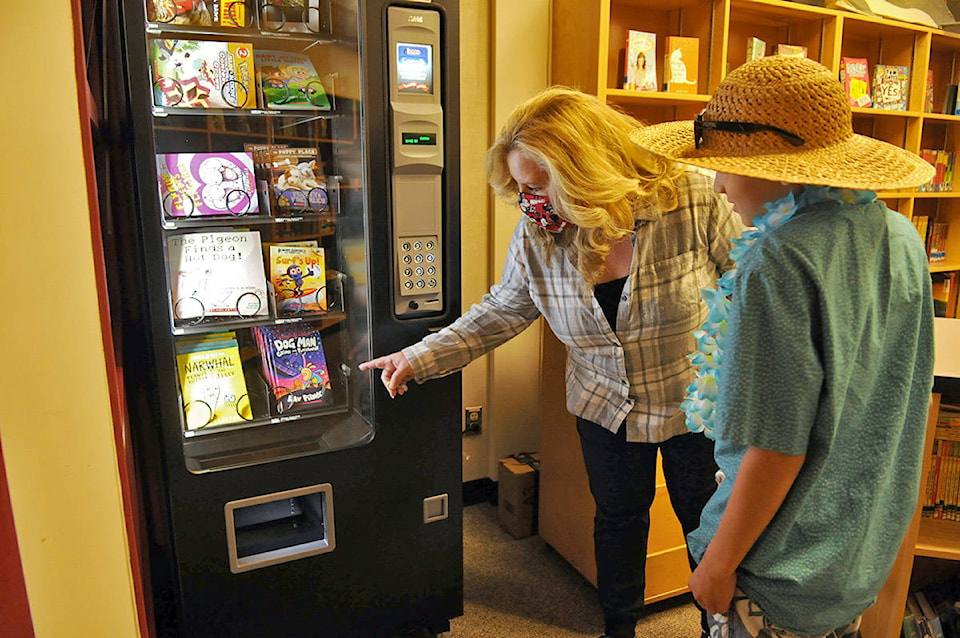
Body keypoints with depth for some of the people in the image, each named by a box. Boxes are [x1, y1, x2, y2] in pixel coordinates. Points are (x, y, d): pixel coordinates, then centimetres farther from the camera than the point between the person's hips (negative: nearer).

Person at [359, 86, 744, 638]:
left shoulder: (696, 201, -24)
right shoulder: (538, 237, -14)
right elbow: (501, 312, -2)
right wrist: (419, 359, -8)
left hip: (698, 407, -2)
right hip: (606, 407, 3)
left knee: (706, 519, 18)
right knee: (618, 517, 21)